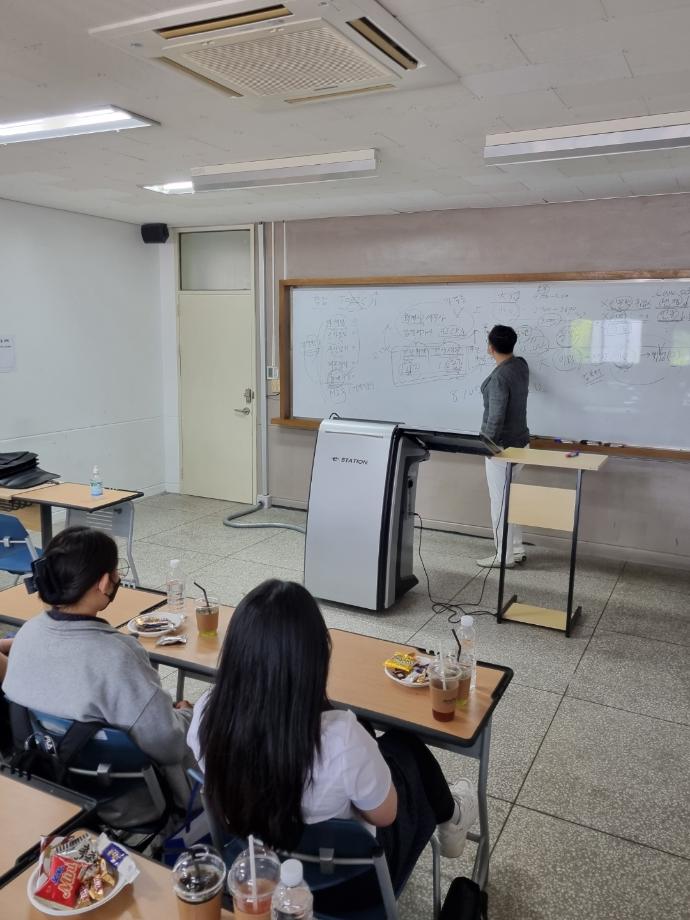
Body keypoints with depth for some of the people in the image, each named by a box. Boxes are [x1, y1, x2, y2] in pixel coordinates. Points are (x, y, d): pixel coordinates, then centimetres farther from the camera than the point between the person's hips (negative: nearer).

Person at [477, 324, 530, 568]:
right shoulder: (521, 365, 2)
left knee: (499, 501, 2)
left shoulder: (498, 377, -23)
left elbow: (496, 418, -23)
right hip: (520, 443, 9)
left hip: (502, 447, -9)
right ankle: (516, 549, 27)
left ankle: (504, 556, 12)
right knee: (508, 497, 19)